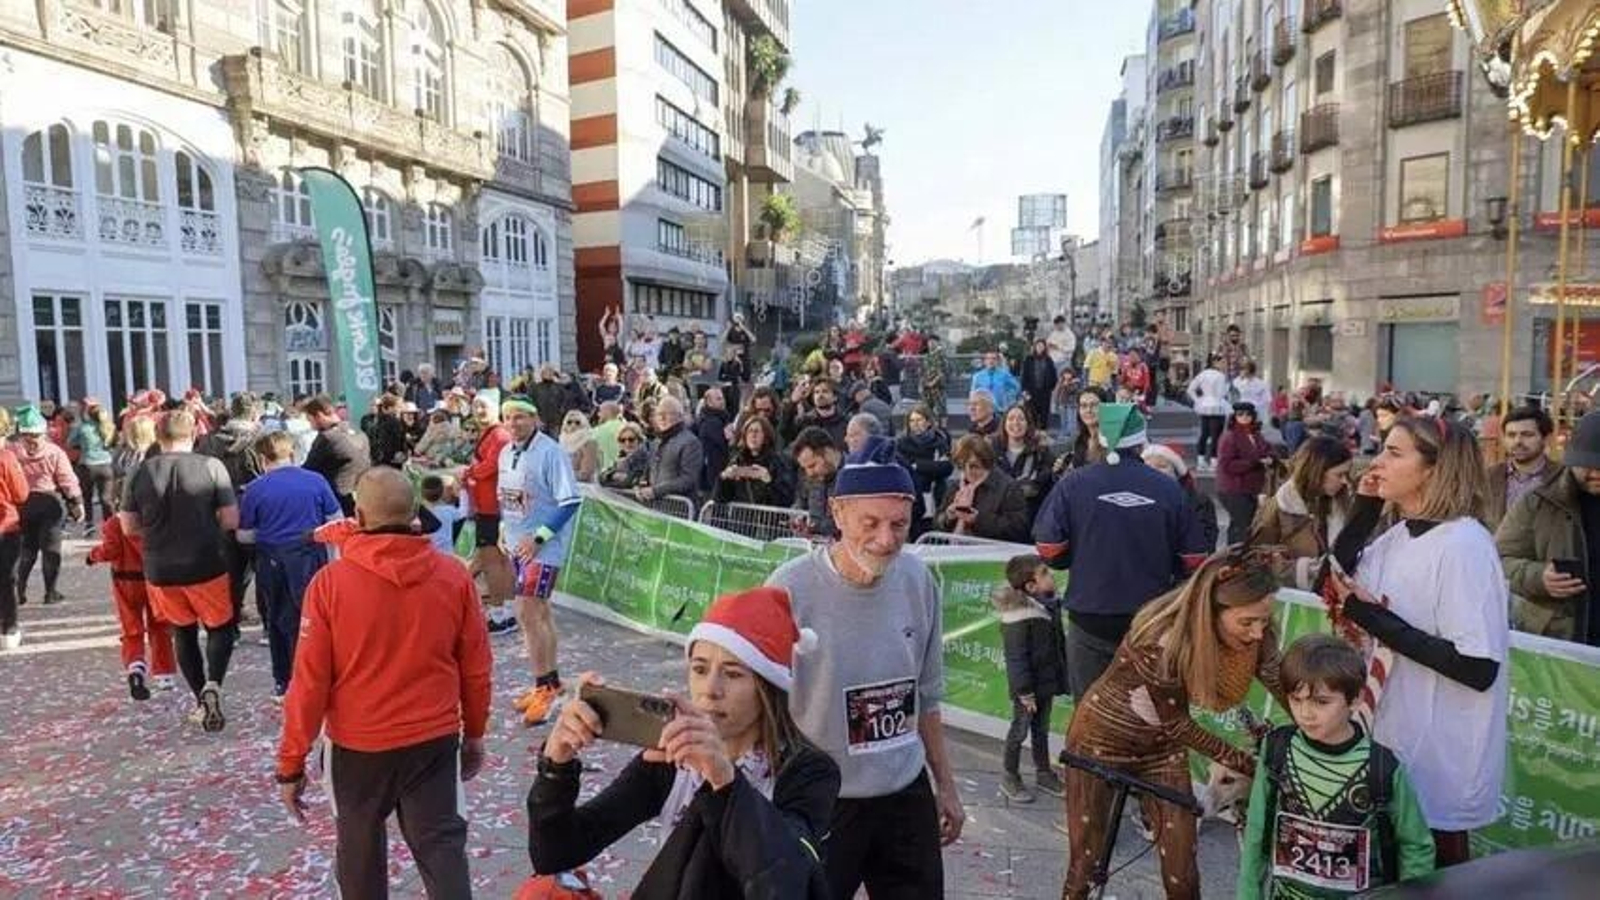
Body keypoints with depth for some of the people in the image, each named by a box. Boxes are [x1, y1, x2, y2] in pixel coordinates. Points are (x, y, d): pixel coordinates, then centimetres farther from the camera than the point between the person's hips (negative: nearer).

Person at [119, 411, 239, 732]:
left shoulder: (141, 473, -2)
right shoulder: (211, 466, -11)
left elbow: (128, 527, 3)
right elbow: (231, 520, -11)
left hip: (160, 571, 3)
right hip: (206, 567, -3)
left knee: (183, 633, 18)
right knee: (220, 629, 14)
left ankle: (201, 701, 22)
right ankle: (212, 685, -10)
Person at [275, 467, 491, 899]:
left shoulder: (331, 581, -14)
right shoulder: (454, 576, -9)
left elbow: (310, 681, -10)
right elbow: (476, 669, -1)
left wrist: (290, 762, 1)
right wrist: (474, 733, 13)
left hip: (358, 747, 0)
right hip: (435, 741, 1)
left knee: (360, 853, 21)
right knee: (442, 845, 10)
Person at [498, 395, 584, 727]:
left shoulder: (550, 452, -17)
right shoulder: (506, 452, 7)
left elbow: (570, 501, -19)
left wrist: (537, 538, -20)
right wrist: (503, 530, 7)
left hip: (543, 547, -8)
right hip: (518, 545, 8)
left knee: (527, 613, -10)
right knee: (539, 612, 16)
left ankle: (544, 686, 4)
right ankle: (550, 682, 29)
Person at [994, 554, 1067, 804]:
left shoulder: (1050, 605, 0)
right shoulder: (1018, 616, -25)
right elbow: (1016, 657, -21)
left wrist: (1062, 677, 15)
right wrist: (1025, 692, -19)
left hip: (1048, 682, 7)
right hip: (1028, 686, -7)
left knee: (1042, 729, 21)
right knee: (1020, 730, 8)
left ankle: (1044, 774, 37)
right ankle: (1010, 778, 24)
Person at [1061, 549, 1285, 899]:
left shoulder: (1257, 640, -19)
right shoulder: (1162, 642, -35)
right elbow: (1177, 724, -22)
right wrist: (1249, 766, -13)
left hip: (1160, 745, 5)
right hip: (1103, 737, -4)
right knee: (1086, 865, 7)